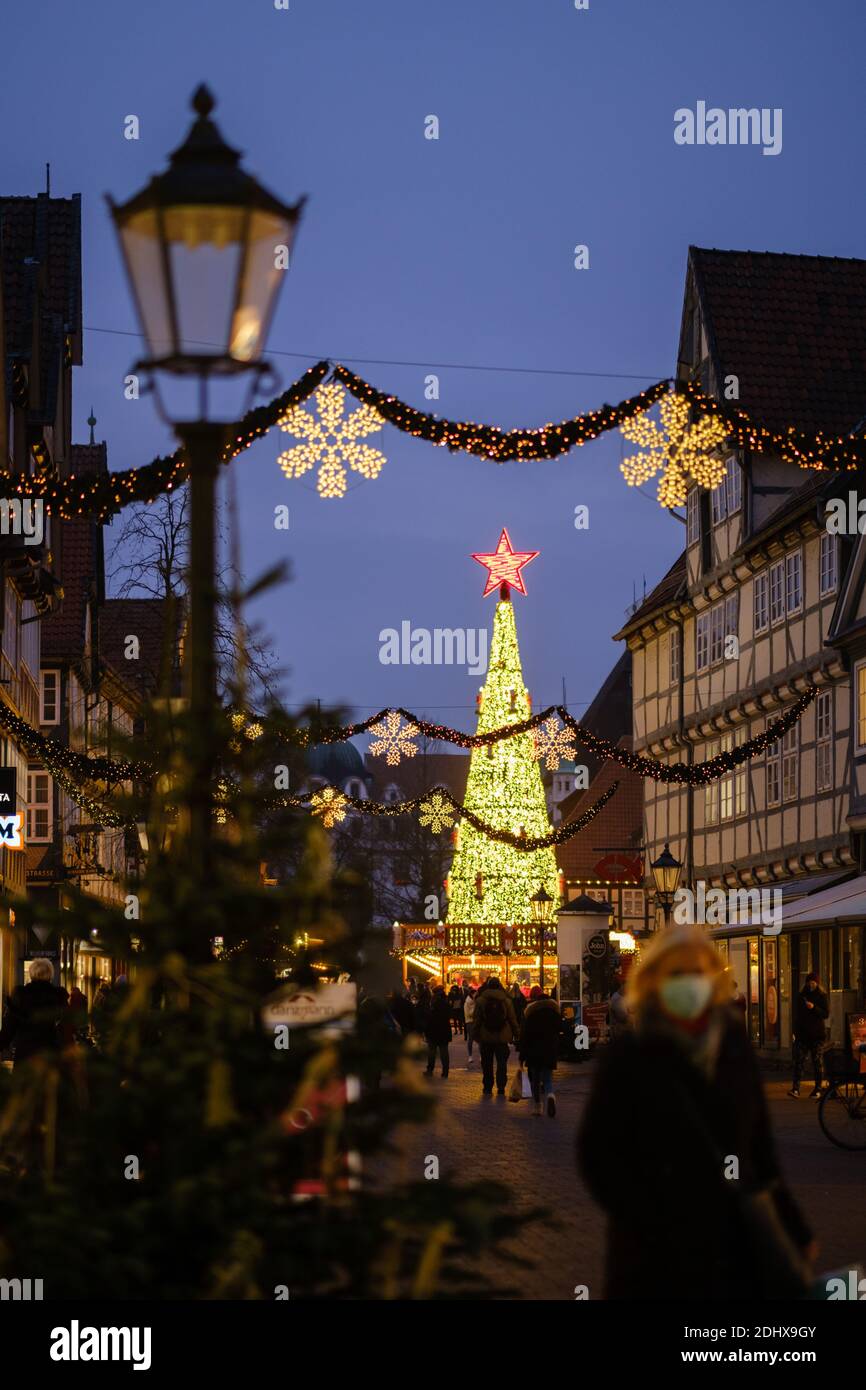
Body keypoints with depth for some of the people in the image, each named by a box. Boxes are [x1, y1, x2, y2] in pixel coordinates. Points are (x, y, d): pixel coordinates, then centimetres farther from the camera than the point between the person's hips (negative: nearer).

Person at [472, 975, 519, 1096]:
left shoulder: (480, 1001, -4)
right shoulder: (506, 1001, -2)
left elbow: (476, 1019, -2)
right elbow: (513, 1019, 1)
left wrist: (476, 1035, 5)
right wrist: (516, 1033, 9)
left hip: (486, 1037, 0)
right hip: (502, 1037, 0)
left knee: (487, 1064, 9)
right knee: (502, 1063, 5)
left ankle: (487, 1087, 11)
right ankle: (501, 1088, 0)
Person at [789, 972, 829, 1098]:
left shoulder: (822, 997, 2)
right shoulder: (801, 996, 12)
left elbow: (826, 1014, -6)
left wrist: (814, 1008, -19)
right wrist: (796, 1031, 10)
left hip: (817, 1034, -3)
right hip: (802, 1034, 3)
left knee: (817, 1061, 2)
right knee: (799, 1061, -7)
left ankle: (817, 1089, 8)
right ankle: (795, 1089, -12)